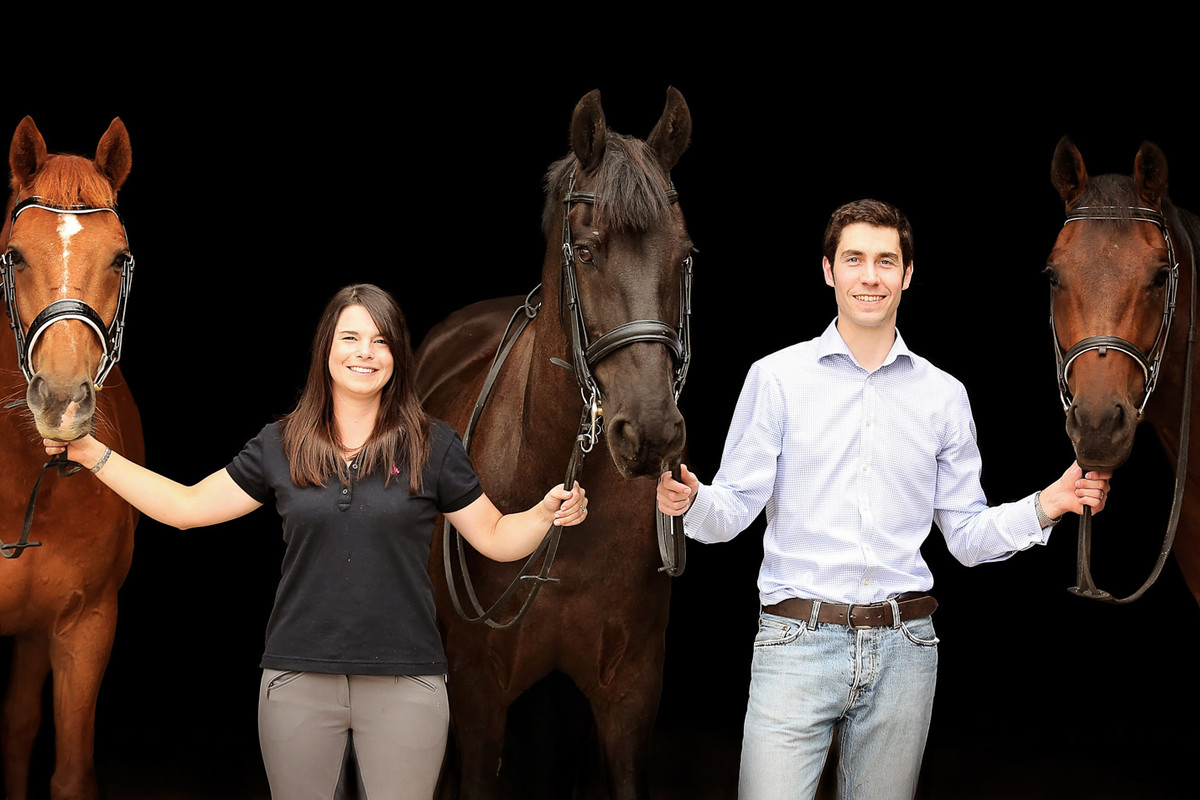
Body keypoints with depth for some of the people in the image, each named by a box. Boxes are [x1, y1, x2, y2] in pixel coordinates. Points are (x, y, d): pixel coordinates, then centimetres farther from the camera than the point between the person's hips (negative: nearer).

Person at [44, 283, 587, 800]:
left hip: (403, 684, -1)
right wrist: (92, 455, 4)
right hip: (299, 680, 2)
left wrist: (547, 513, -13)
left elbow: (496, 539, 7)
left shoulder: (432, 446, 3)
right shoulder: (281, 446, 6)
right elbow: (186, 507, 10)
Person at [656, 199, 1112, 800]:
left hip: (903, 648, 3)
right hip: (797, 643, -3)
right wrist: (689, 500, -23)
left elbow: (966, 537, 12)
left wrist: (1043, 508, -3)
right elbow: (734, 509, -1)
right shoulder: (775, 377, 3)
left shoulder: (944, 395, 10)